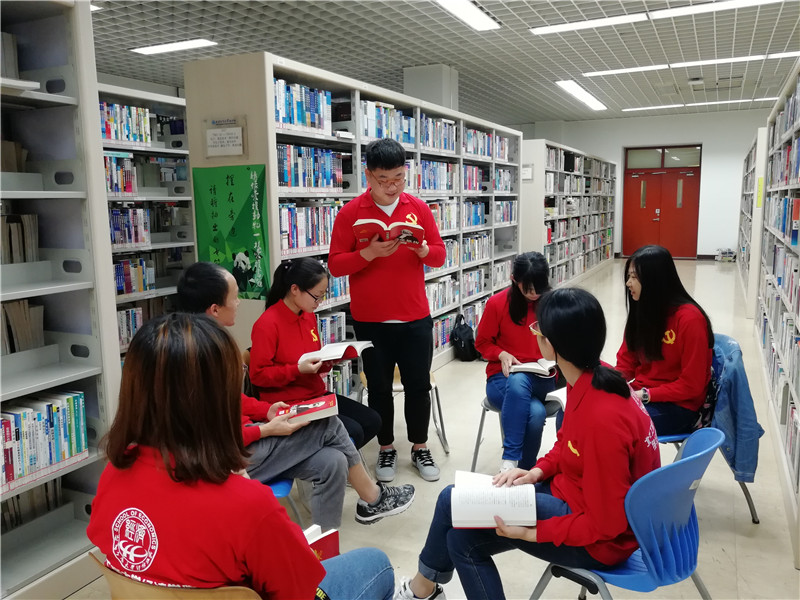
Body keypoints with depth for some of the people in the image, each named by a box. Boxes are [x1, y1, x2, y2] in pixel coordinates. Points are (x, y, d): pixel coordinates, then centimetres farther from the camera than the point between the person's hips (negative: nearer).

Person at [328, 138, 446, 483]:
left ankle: (420, 448, 28)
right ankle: (386, 449, 29)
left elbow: (440, 256, 5)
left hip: (415, 318, 2)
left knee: (418, 386, 9)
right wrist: (370, 253, -21)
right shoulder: (350, 213, -4)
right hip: (370, 321, -1)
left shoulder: (418, 209, 3)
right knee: (379, 388, 10)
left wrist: (420, 248, -16)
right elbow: (335, 265, -6)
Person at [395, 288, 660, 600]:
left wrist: (530, 533, -22)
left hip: (598, 539, -8)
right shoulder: (591, 377, -7)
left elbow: (604, 523, -25)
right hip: (574, 492, 8)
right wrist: (538, 471, -3)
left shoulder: (602, 418, -35)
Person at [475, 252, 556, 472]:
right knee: (535, 411, -37)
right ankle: (510, 458, -29)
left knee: (536, 413, -35)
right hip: (503, 378, -1)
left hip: (542, 380, 1)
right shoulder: (497, 303, -6)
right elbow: (482, 343, 6)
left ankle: (525, 468, -17)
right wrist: (502, 355, -13)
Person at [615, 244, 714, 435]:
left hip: (678, 405, -7)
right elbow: (626, 364, 7)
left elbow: (691, 385, -15)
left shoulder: (689, 319, -17)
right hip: (639, 394, 7)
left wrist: (644, 395, -20)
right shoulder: (640, 311, 5)